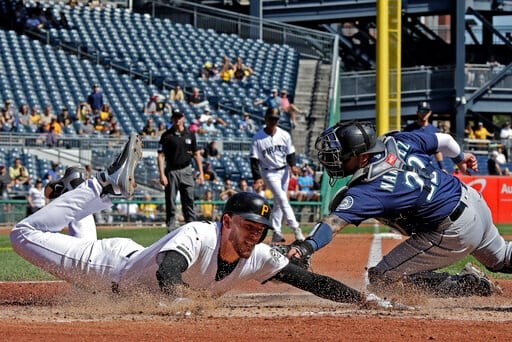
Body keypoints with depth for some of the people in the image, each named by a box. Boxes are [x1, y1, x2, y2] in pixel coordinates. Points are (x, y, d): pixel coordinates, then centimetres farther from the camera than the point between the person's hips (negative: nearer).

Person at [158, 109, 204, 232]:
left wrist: (201, 172, 6)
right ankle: (171, 229, 4)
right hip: (171, 171, -2)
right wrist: (162, 175, -13)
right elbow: (161, 156, -4)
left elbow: (196, 154, 13)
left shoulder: (190, 135, 8)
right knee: (170, 203, 0)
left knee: (189, 201, 0)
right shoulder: (166, 136, -2)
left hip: (186, 171, 2)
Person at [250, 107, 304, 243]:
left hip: (284, 171, 4)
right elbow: (254, 160, -9)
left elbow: (290, 153, 5)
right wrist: (257, 178, -16)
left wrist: (293, 165, -15)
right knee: (283, 199, -15)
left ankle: (276, 232, 15)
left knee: (279, 202, 9)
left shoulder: (284, 135, 0)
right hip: (269, 173, -4)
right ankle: (295, 228, -18)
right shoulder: (258, 138, -10)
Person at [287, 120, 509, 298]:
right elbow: (444, 140, 11)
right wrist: (459, 158, 32)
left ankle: (467, 284, -5)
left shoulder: (368, 191, -24)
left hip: (453, 233, -9)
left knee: (382, 278, -4)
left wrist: (306, 247, -50)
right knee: (502, 260, 35)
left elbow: (334, 223, -38)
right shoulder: (398, 143, -4)